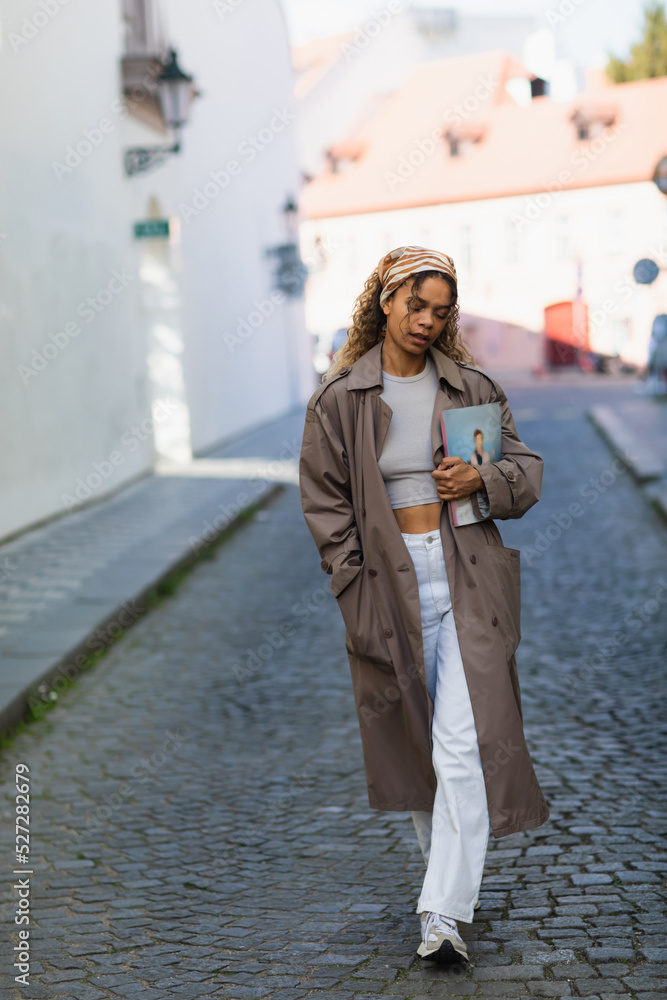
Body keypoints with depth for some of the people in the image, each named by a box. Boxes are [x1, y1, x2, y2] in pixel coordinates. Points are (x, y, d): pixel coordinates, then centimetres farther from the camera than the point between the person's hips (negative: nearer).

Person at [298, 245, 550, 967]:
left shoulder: (472, 388, 5)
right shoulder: (338, 400, 1)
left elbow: (527, 470, 12)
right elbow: (326, 506, 2)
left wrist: (484, 481, -10)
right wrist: (359, 593, -5)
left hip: (467, 581, 0)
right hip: (388, 582, 0)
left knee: (464, 746, -11)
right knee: (412, 741, 12)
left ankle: (444, 914, -9)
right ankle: (445, 869, 33)